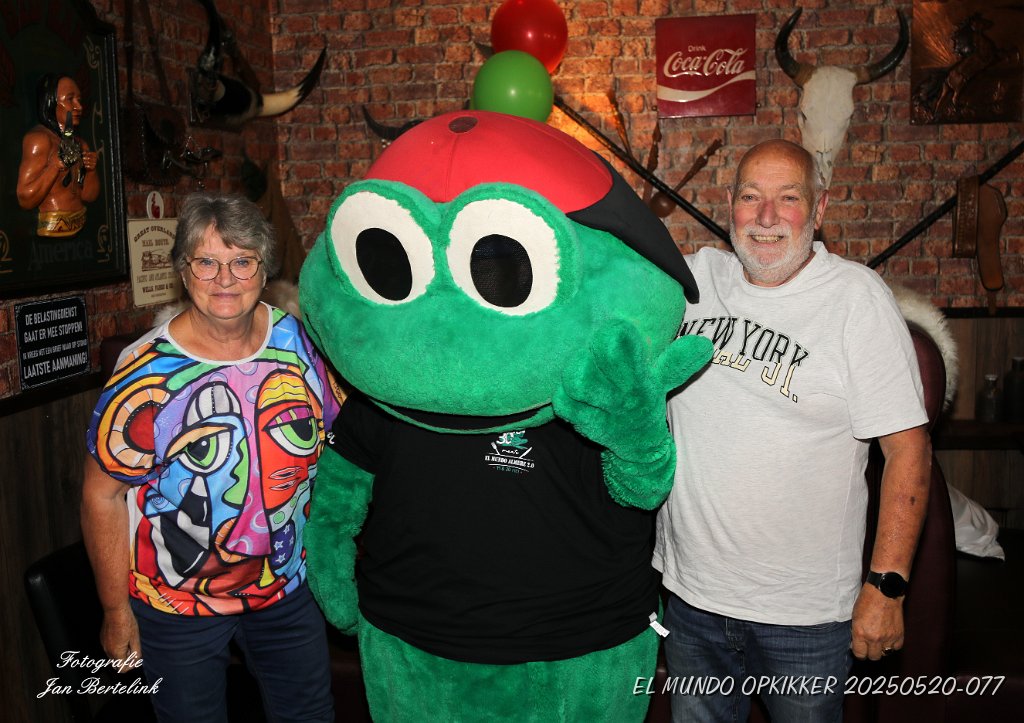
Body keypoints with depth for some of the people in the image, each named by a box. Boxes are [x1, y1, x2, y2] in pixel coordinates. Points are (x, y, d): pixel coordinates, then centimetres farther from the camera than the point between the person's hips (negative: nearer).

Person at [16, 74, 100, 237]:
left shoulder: (80, 144, 14)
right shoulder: (38, 137, -8)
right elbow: (25, 200, -13)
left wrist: (91, 169, -3)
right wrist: (56, 165, -20)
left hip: (80, 229, 6)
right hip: (52, 231, -6)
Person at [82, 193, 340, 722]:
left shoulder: (303, 340, -10)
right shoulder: (145, 377, -20)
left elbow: (336, 438, 4)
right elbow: (103, 497, -11)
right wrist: (116, 610, -6)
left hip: (289, 583, 4)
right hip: (177, 604, -3)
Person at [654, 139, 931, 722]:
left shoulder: (858, 297, -10)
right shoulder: (695, 278, 0)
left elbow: (908, 448, -12)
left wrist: (887, 586, -14)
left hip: (805, 613, -3)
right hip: (689, 592, 4)